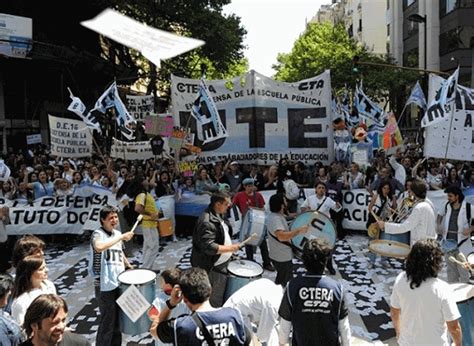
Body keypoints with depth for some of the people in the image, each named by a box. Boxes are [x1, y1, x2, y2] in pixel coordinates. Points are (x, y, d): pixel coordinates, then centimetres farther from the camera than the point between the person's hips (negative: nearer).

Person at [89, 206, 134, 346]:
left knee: (118, 318, 19)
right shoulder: (98, 234, -15)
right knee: (108, 320, 1)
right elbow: (99, 247, -40)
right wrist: (122, 237, -34)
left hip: (119, 282, 7)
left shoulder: (117, 233, 7)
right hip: (105, 285, -7)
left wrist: (129, 267, 23)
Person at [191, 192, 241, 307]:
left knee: (221, 296, 25)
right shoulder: (207, 222, -28)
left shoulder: (218, 216, 4)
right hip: (212, 268, -10)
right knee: (215, 301, 7)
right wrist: (230, 248, -27)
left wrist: (229, 252, 13)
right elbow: (208, 247, -34)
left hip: (221, 264, 10)